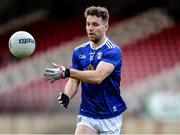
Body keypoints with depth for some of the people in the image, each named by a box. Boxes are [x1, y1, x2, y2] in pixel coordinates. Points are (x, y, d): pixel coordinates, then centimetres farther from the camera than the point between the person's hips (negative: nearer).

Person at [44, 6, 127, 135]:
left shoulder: (113, 51, -14)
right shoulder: (79, 51, 6)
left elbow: (98, 77, -29)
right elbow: (74, 81, 4)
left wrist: (66, 72, -38)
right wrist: (66, 96, -20)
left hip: (110, 117, -4)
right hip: (87, 115, 4)